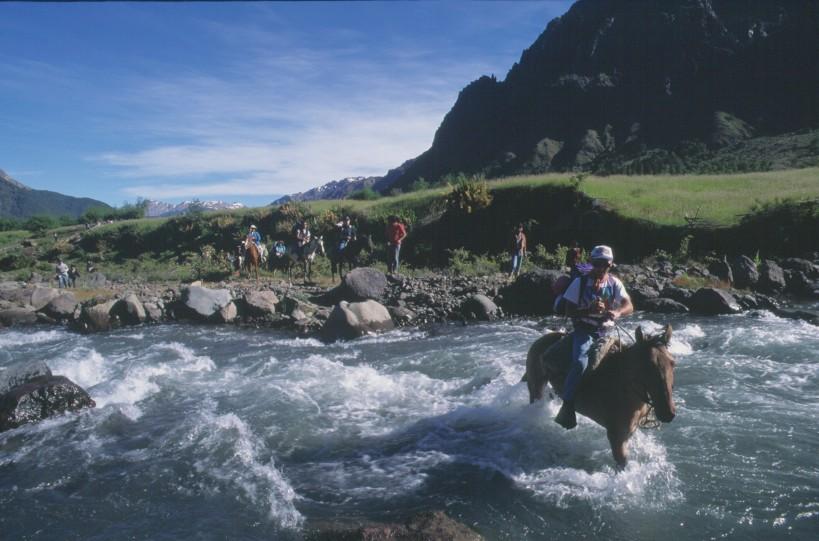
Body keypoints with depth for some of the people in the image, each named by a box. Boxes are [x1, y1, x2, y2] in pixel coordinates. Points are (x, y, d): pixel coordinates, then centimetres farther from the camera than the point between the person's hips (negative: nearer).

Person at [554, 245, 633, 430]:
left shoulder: (614, 283, 4)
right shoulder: (580, 282, -5)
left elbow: (629, 306, -4)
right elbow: (569, 311, -6)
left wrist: (617, 312, -27)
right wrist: (590, 310, -24)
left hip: (606, 332, 5)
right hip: (584, 330, -5)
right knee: (580, 362, -28)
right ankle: (567, 407, -25)